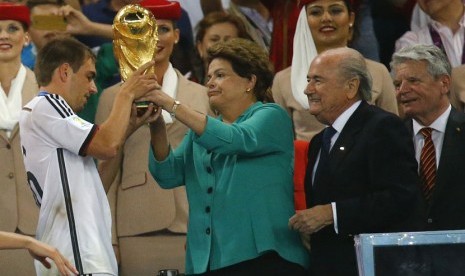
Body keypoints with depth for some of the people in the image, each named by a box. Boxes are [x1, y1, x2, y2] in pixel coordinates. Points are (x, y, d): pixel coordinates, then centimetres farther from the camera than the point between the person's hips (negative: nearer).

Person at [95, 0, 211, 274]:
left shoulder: (200, 94, 12)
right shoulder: (114, 97, 9)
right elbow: (106, 171, 7)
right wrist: (108, 239, 1)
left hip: (191, 225, 1)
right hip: (137, 231, -1)